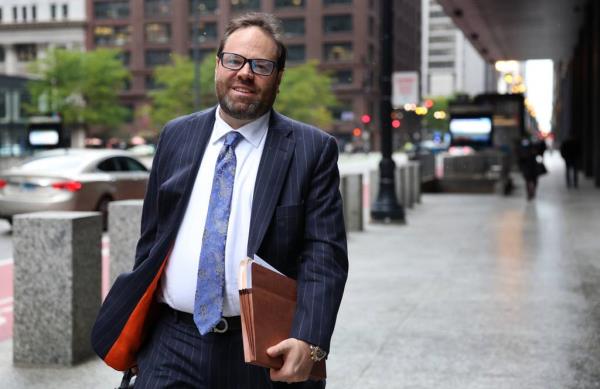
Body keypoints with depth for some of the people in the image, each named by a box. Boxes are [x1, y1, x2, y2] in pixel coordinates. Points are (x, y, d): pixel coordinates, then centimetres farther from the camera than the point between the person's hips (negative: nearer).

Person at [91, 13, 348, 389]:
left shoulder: (313, 149, -3)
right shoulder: (176, 136, 7)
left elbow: (325, 255, -9)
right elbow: (151, 237, 12)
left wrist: (309, 342, -21)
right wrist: (135, 332, 12)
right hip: (172, 345, 2)